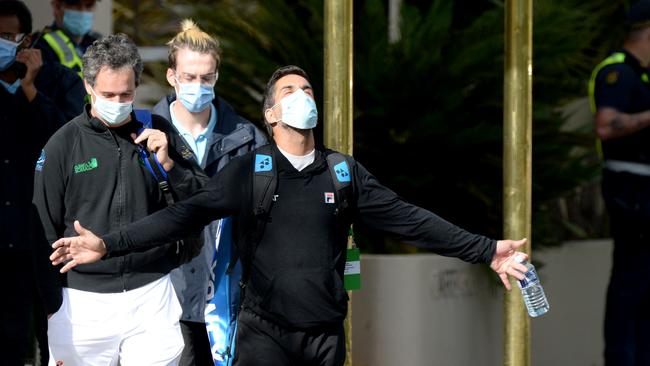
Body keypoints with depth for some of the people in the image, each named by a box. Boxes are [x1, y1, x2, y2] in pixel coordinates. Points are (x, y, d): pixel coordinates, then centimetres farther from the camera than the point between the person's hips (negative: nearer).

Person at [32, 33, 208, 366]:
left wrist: (168, 164, -8)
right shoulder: (63, 145, 0)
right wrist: (51, 307, 1)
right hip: (84, 298, -1)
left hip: (152, 295, 2)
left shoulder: (156, 133, 6)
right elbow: (44, 231, 3)